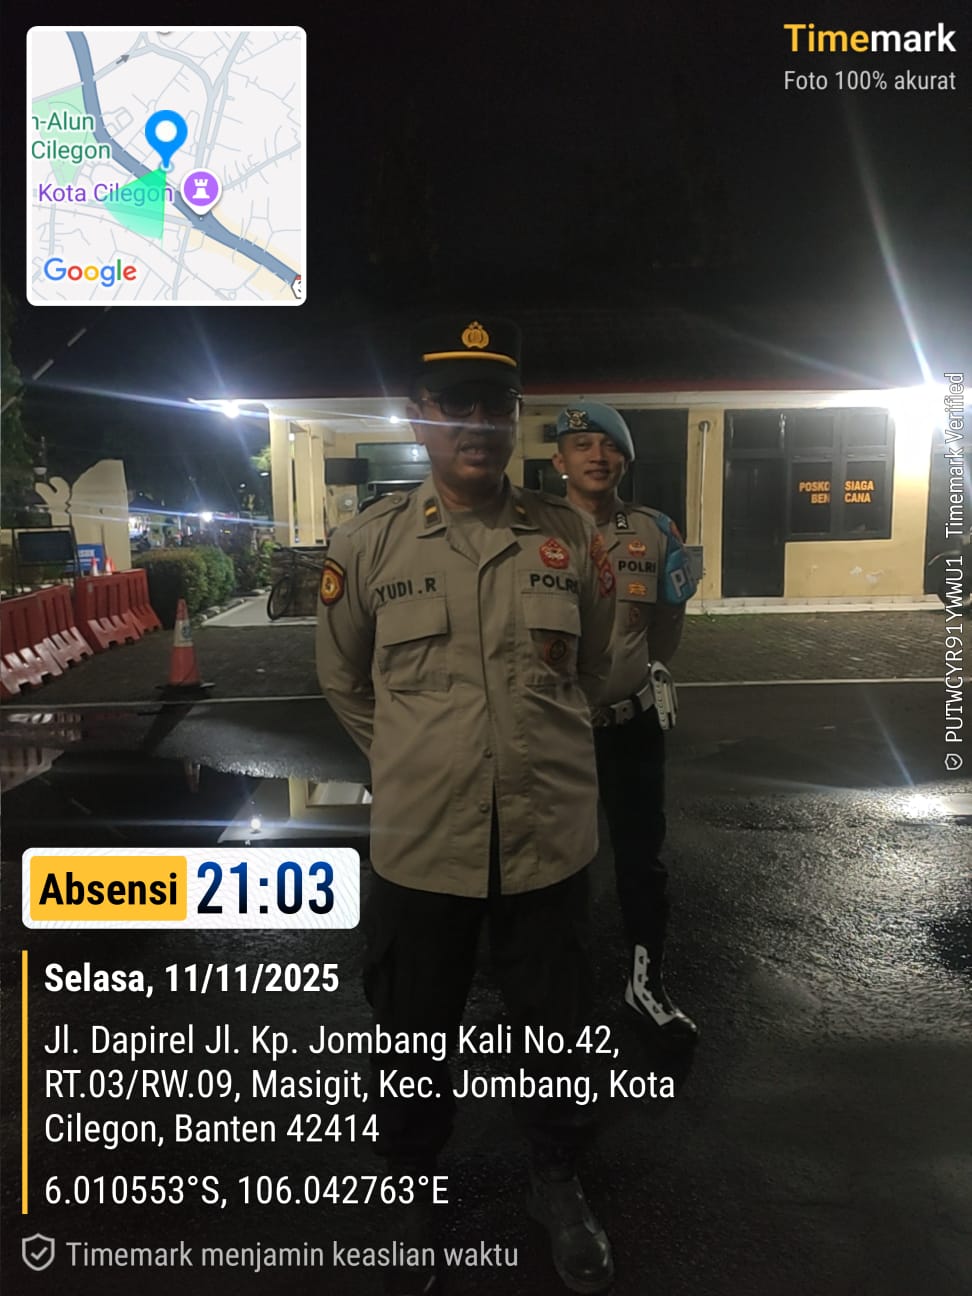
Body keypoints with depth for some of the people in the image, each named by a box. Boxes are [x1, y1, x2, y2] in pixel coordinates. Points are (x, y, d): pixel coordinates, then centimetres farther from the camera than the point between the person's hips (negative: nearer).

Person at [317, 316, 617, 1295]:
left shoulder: (570, 540, -3)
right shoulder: (368, 544, -5)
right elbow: (343, 678, 9)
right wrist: (411, 764, 9)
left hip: (551, 837, 1)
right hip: (418, 841, 0)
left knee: (552, 1024, 19)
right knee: (416, 1031, 18)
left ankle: (556, 1181, 47)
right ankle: (411, 1189, 46)